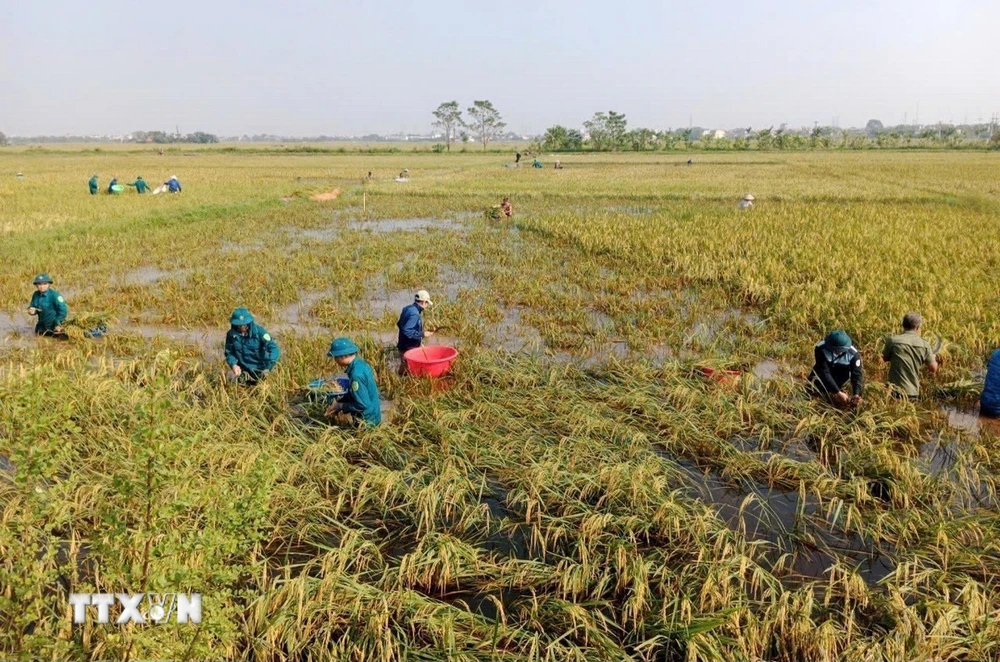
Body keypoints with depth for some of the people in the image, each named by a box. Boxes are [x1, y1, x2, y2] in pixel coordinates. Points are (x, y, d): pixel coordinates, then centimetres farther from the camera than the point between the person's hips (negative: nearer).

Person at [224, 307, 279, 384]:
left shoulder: (259, 331, -18)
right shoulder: (231, 334, -8)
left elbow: (274, 348, -23)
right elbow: (229, 353, 2)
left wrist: (270, 364, -37)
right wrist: (233, 364, -19)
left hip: (261, 370, -3)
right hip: (244, 372, 3)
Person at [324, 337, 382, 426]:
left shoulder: (356, 374, -28)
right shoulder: (360, 363, 0)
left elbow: (363, 405, -25)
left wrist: (340, 406, -14)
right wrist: (338, 403, 4)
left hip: (367, 420, -9)